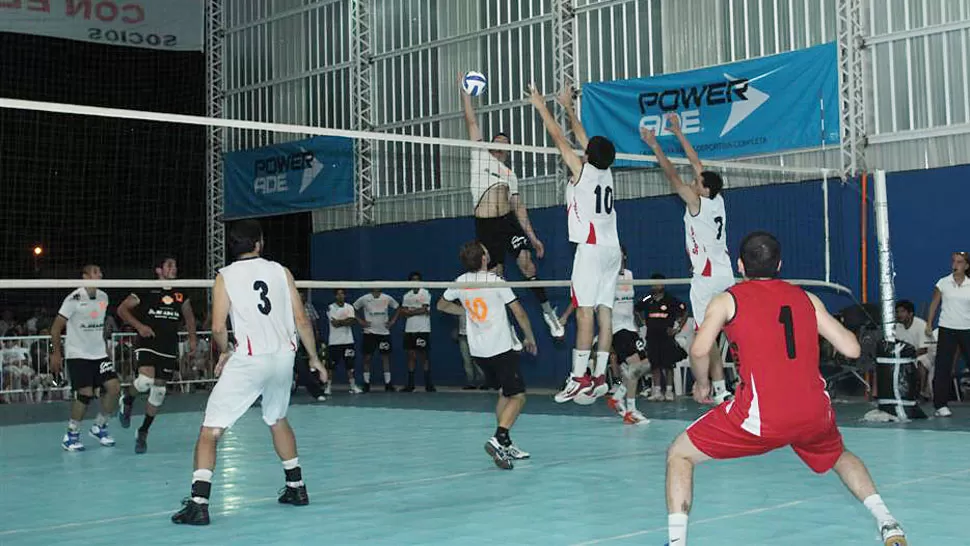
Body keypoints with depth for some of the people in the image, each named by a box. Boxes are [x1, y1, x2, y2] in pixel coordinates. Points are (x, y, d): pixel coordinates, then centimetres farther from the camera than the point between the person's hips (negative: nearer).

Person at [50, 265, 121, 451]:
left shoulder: (103, 297, 7)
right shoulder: (74, 299, -12)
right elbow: (56, 328, -7)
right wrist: (56, 353, -8)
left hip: (99, 354, 6)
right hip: (77, 355, -6)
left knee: (114, 388, -7)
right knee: (86, 394, -15)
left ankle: (99, 427, 13)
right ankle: (71, 435, 2)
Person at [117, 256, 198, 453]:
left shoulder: (180, 294, 11)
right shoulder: (147, 290, -2)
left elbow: (188, 315, 26)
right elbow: (122, 309, 1)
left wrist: (192, 337, 13)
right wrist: (139, 326, -12)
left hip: (169, 349, 5)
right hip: (147, 345, -4)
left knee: (158, 390, 5)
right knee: (145, 380, -26)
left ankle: (143, 433, 19)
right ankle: (127, 402, 8)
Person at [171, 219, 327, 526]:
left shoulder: (225, 276, 1)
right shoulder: (280, 271, 8)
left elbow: (218, 327, -8)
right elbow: (302, 320, 7)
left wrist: (225, 352, 13)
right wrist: (314, 358, 18)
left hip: (248, 360, -4)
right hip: (284, 356, 4)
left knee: (210, 431, 0)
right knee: (277, 420, 29)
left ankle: (198, 503, -13)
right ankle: (296, 488, 36)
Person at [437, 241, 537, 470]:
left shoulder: (460, 282, 2)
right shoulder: (495, 281, -14)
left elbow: (442, 305, 20)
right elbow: (519, 312, -9)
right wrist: (529, 338, 5)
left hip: (478, 350, 7)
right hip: (501, 348, -7)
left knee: (505, 394, 21)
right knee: (518, 397, -4)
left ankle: (505, 444, 20)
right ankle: (498, 439, -23)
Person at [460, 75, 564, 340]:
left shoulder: (510, 173, 20)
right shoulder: (481, 155, 12)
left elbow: (519, 206, 17)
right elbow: (471, 122, 7)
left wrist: (532, 236, 11)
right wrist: (466, 92, 2)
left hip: (509, 221, 2)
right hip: (485, 225, -2)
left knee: (526, 263, -12)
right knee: (496, 276, 0)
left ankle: (547, 311, 2)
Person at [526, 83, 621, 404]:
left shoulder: (582, 171, -5)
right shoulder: (606, 173, 12)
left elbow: (559, 138, 1)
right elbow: (582, 138, 25)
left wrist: (541, 106, 11)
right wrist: (569, 108, 35)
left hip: (591, 248, -8)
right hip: (612, 249, 8)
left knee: (585, 311, -10)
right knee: (604, 312, 3)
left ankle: (579, 378, -14)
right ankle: (599, 377, 3)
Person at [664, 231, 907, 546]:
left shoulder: (727, 300, 5)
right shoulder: (806, 298, 14)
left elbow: (699, 351, -9)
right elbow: (851, 349, 11)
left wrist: (702, 384, 11)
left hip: (760, 416, -4)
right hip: (815, 414, 4)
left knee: (679, 455, 13)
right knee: (840, 457, 36)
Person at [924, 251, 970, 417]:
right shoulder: (943, 283, 2)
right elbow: (934, 304, 8)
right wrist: (929, 324, 3)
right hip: (947, 329, 0)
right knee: (943, 367, 0)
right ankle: (941, 405, 5)